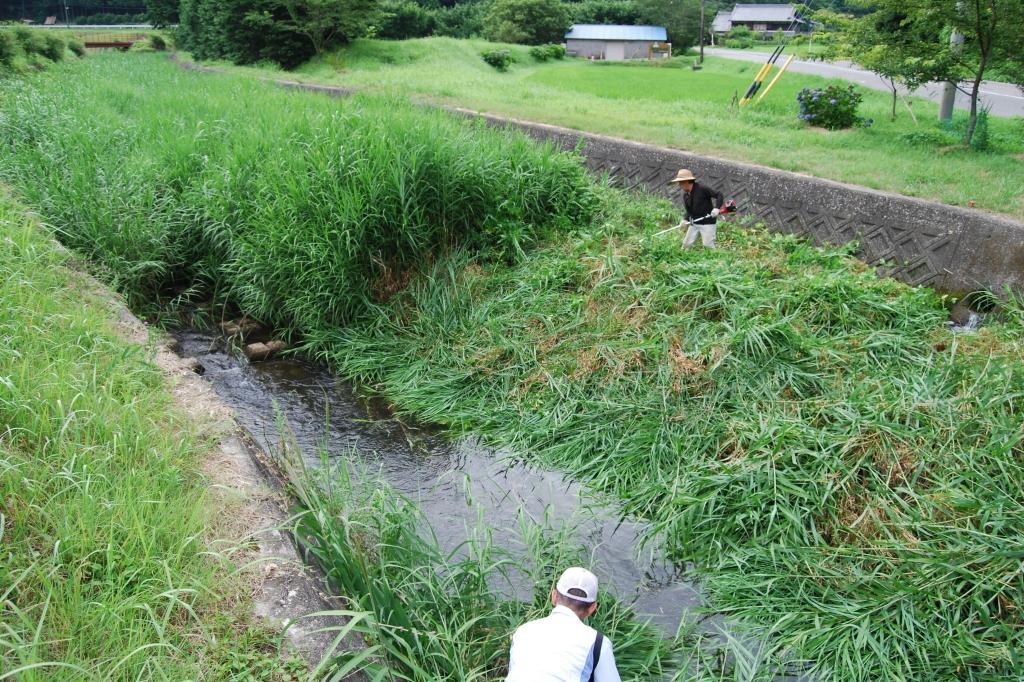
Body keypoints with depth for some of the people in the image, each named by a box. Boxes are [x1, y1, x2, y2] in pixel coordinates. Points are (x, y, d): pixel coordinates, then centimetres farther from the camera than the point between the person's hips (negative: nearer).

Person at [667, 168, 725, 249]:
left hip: (707, 223, -7)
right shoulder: (685, 195, 6)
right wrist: (685, 220, -6)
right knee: (686, 244, 7)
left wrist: (717, 208, -29)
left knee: (708, 245, -9)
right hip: (694, 223, 7)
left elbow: (719, 195, -14)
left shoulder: (702, 189, -15)